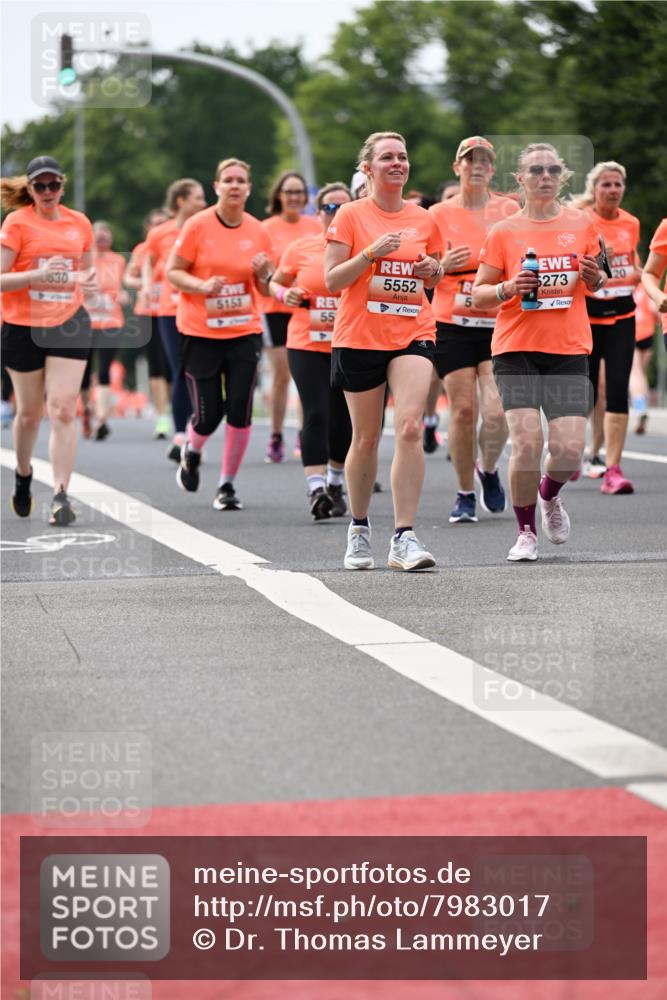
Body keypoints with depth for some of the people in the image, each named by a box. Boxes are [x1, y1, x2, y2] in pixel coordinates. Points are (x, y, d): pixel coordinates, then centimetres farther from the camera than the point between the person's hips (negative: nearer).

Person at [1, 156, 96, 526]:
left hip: (69, 324, 2)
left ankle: (61, 496, -13)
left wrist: (85, 279, -2)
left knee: (63, 409, -11)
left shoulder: (79, 223, 7)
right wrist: (37, 276, -25)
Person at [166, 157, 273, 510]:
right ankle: (191, 453, 32)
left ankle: (227, 485, 8)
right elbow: (172, 272, -3)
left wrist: (264, 274, -11)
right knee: (208, 414, -3)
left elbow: (265, 289, 12)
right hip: (200, 332, -2)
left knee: (240, 412, -7)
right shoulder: (197, 225, -5)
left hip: (244, 332, 2)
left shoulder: (258, 231, 4)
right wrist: (202, 286, -20)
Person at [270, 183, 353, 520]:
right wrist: (285, 295, -6)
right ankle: (316, 489, -14)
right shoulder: (300, 248, 3)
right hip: (307, 345, -1)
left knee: (343, 421, 6)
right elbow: (276, 283, 15)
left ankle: (336, 485, 26)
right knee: (316, 415, -12)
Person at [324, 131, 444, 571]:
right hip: (359, 336, -2)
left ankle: (404, 537, -16)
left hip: (413, 333, 2)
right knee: (366, 437, 7)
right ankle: (359, 530, 27)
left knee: (410, 428, -16)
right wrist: (371, 253, -19)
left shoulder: (424, 220, 9)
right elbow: (332, 280, -6)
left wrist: (433, 270, -1)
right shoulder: (350, 215, -1)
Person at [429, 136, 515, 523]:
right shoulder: (440, 214, 4)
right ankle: (465, 493, 13)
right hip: (453, 326, 0)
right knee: (463, 410, -4)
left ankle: (489, 469, 18)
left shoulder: (510, 210, 7)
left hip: (499, 324, 0)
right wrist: (444, 265, -12)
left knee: (498, 411, -13)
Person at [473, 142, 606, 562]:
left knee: (569, 451, -10)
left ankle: (550, 495, 27)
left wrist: (595, 277, -5)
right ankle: (526, 532, 7)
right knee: (527, 443, -15)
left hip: (569, 351, 1)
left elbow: (599, 280, 19)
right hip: (517, 349, -1)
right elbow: (479, 294, 6)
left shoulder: (581, 224, 6)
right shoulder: (504, 232, 2)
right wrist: (508, 288, -14)